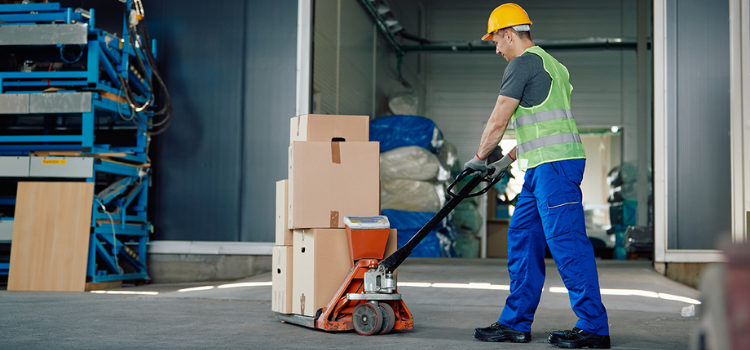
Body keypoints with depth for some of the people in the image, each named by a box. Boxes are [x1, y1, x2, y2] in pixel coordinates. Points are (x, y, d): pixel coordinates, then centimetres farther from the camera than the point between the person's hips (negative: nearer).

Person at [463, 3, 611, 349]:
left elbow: (498, 121, -7)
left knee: (566, 242, -9)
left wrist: (479, 158, 7)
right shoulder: (550, 64, 24)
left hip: (554, 165, -10)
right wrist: (507, 161, 27)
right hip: (544, 168, 10)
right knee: (522, 237, 11)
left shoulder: (523, 62, -7)